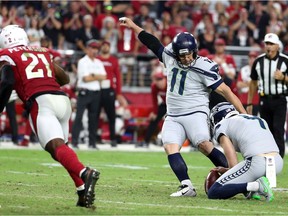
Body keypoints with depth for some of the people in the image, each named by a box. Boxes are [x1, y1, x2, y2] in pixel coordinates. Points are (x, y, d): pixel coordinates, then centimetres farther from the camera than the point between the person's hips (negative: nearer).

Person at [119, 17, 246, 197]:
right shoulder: (170, 57, 5)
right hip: (173, 117, 6)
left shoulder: (203, 67, -12)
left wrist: (244, 114, -15)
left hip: (195, 113, -6)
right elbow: (153, 43, 21)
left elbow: (225, 90, -12)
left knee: (204, 144, -24)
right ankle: (187, 186, -24)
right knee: (170, 147, -15)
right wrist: (133, 26, 27)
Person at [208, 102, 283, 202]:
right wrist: (227, 170, 35)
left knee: (213, 193, 1)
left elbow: (233, 163, 4)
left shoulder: (222, 125, 11)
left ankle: (256, 185, -14)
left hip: (257, 163, -7)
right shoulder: (259, 119, 30)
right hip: (278, 163, 7)